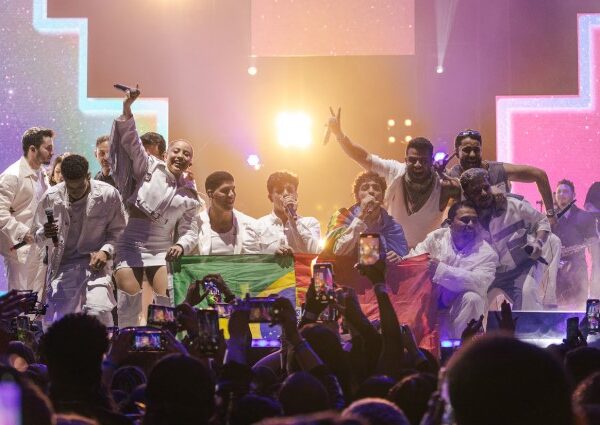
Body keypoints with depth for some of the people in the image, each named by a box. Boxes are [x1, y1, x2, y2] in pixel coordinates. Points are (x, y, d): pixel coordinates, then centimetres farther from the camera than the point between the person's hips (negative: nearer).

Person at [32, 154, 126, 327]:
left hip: (95, 262, -2)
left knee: (97, 311, -24)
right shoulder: (51, 197, -3)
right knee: (54, 319, -5)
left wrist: (106, 251, -14)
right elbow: (36, 234, 8)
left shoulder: (108, 194, -8)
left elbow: (118, 230, 4)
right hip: (62, 265, 2)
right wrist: (45, 234, -16)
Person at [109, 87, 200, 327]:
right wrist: (127, 110, -22)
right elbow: (131, 141, -7)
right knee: (129, 297, -11)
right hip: (131, 245, -2)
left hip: (162, 251, 3)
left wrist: (182, 246, -13)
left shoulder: (189, 197, 13)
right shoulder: (150, 168, 4)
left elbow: (188, 231, 10)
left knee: (167, 299, -11)